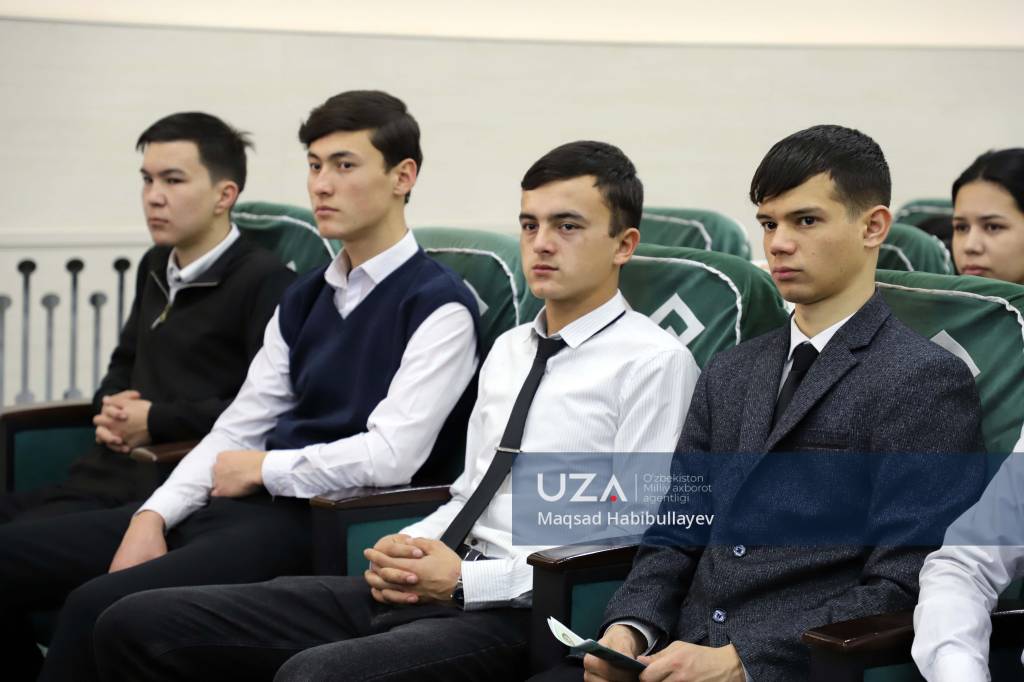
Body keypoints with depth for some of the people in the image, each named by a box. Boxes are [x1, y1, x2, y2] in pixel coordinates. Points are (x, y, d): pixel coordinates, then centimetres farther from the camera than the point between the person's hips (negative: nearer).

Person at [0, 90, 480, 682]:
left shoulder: (438, 305, -8)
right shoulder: (305, 299, 17)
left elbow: (391, 455, -18)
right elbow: (239, 429, 13)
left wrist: (261, 468, -5)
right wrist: (153, 516, -2)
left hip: (322, 524, -8)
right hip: (244, 503, 8)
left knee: (99, 605, -28)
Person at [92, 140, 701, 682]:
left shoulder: (655, 362, -3)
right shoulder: (509, 350, 22)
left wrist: (466, 581, -14)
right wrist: (402, 551, 1)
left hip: (513, 614, -8)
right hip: (411, 593, 8)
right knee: (137, 625, -5)